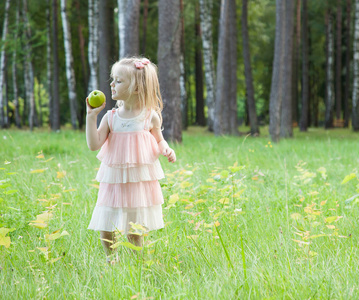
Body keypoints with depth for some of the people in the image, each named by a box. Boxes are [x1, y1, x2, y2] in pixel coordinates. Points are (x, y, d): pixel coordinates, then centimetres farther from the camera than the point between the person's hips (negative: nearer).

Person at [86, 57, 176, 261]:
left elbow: (159, 141, 12)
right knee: (105, 230, 4)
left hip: (140, 181, -2)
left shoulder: (150, 117, -3)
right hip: (114, 181, 2)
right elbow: (94, 144, -7)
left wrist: (167, 150, -9)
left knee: (134, 232, 3)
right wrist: (91, 116, -12)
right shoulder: (111, 117, 0)